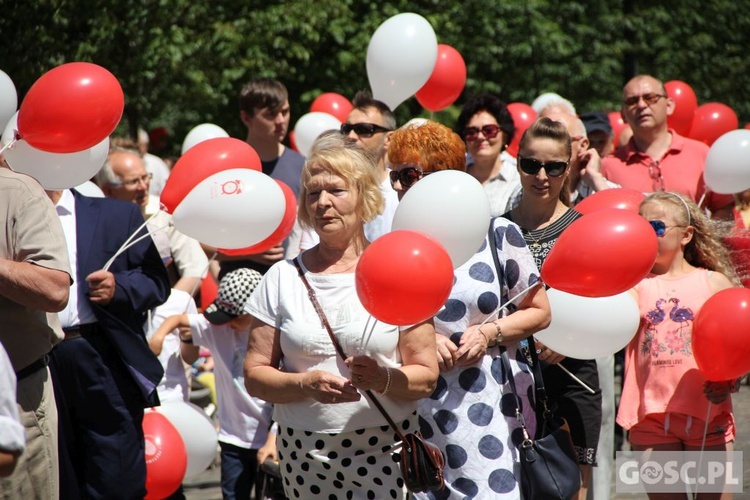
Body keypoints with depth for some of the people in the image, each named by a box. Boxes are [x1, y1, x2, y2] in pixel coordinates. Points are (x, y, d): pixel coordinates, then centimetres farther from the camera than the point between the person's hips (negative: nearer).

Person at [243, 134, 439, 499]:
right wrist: (306, 383, -15)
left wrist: (385, 379, -19)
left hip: (384, 452, -2)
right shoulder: (283, 278, 7)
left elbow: (426, 376, 1)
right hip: (303, 452, 2)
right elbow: (254, 376, 3)